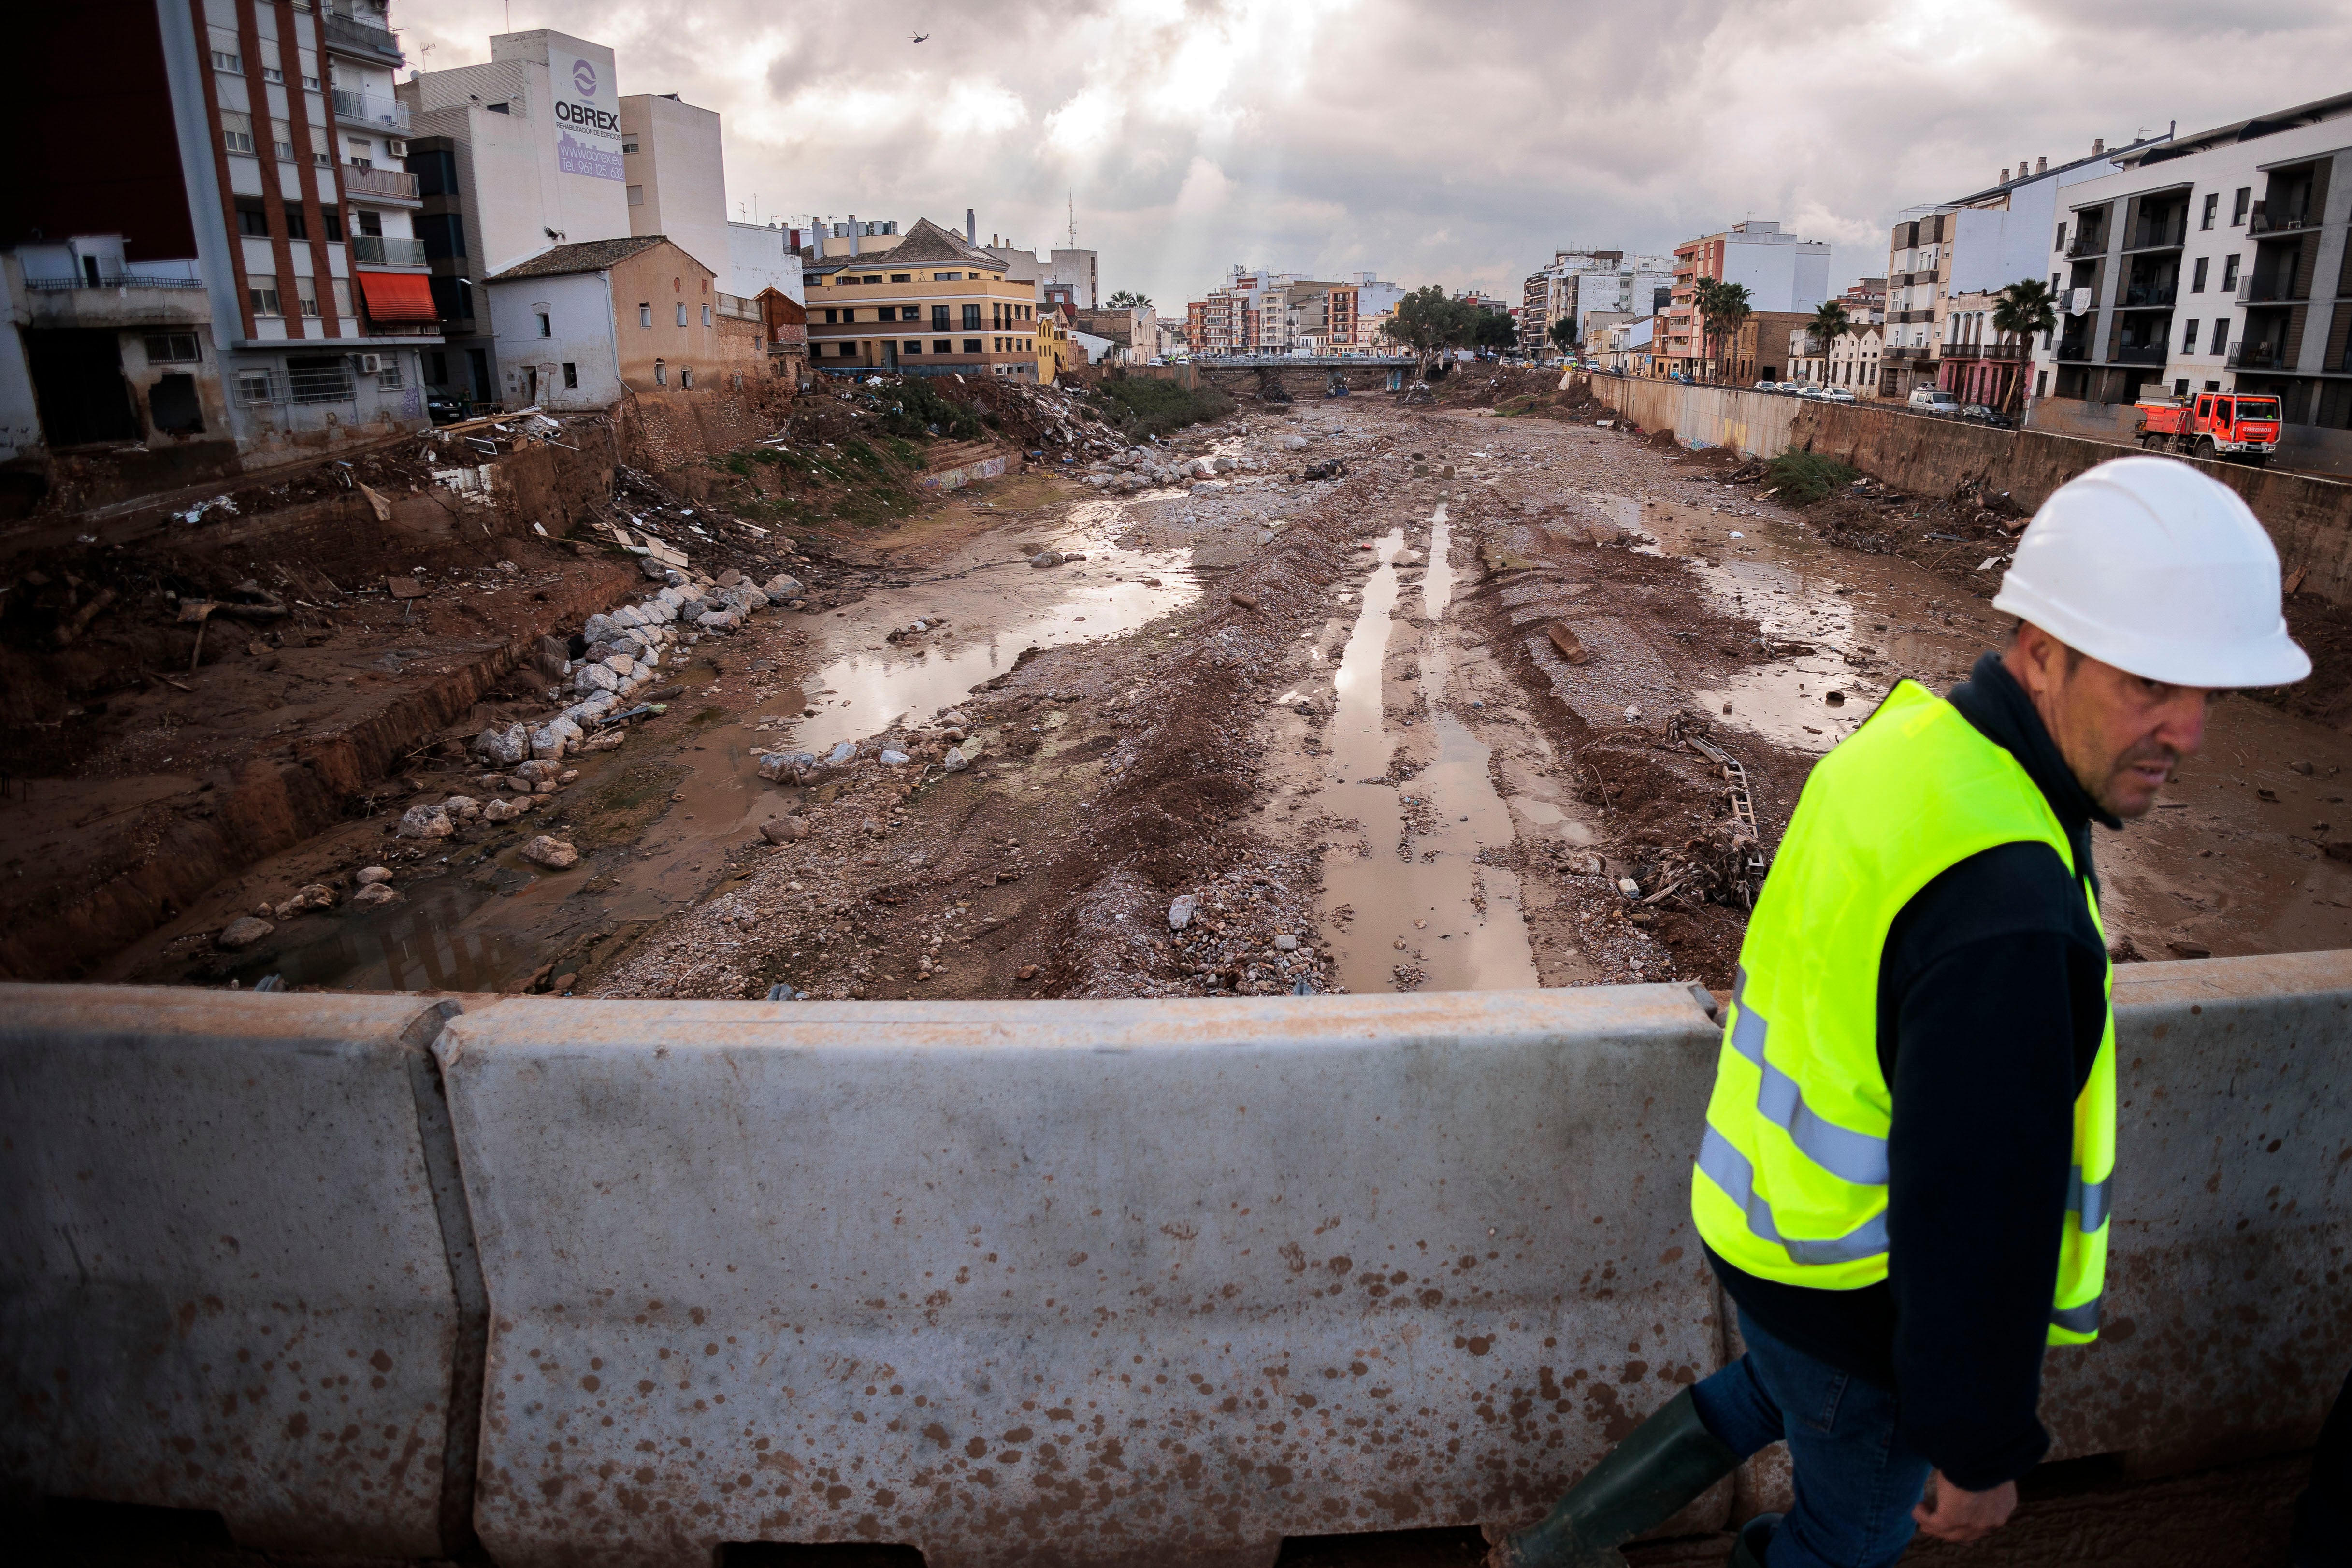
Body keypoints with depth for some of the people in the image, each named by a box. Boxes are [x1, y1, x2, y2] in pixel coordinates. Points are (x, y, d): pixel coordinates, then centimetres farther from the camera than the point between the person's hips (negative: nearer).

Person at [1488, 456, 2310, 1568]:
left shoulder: (1912, 736, -8)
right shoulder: (2008, 915, -37)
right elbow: (1982, 1219, -29)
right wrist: (1982, 1450, -14)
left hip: (1766, 1209, 8)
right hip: (1856, 1290, -8)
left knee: (1785, 1391, 36)